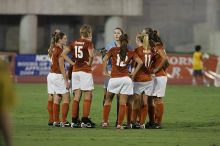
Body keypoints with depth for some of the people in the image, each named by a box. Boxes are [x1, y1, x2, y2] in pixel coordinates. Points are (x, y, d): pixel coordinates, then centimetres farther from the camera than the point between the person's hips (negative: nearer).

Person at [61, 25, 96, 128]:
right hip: (85, 71, -6)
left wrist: (72, 63, 7)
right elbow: (91, 55, -25)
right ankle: (85, 121, -2)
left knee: (76, 96, 8)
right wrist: (90, 63, -7)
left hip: (75, 71, 6)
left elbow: (63, 54, 7)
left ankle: (74, 121, 7)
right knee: (88, 96, 1)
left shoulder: (74, 43, 9)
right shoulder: (88, 43, -8)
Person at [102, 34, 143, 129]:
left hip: (114, 78, -1)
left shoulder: (113, 50, 6)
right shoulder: (130, 53, 8)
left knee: (108, 100, 14)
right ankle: (119, 124, -1)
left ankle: (105, 122, 11)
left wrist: (105, 72, 5)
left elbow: (104, 60, -3)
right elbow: (140, 62, -1)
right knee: (123, 103, 2)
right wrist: (134, 73, 6)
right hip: (126, 78, 1)